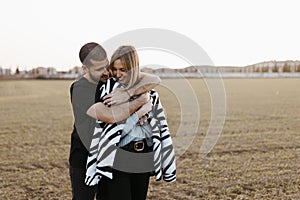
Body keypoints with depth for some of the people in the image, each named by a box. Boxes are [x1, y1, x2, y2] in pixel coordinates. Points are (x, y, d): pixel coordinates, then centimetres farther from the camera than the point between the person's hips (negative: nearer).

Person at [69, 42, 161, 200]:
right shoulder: (79, 89, -18)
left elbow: (154, 80, -12)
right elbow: (111, 116, -31)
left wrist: (127, 93, -28)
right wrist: (142, 100, -20)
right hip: (84, 160, -4)